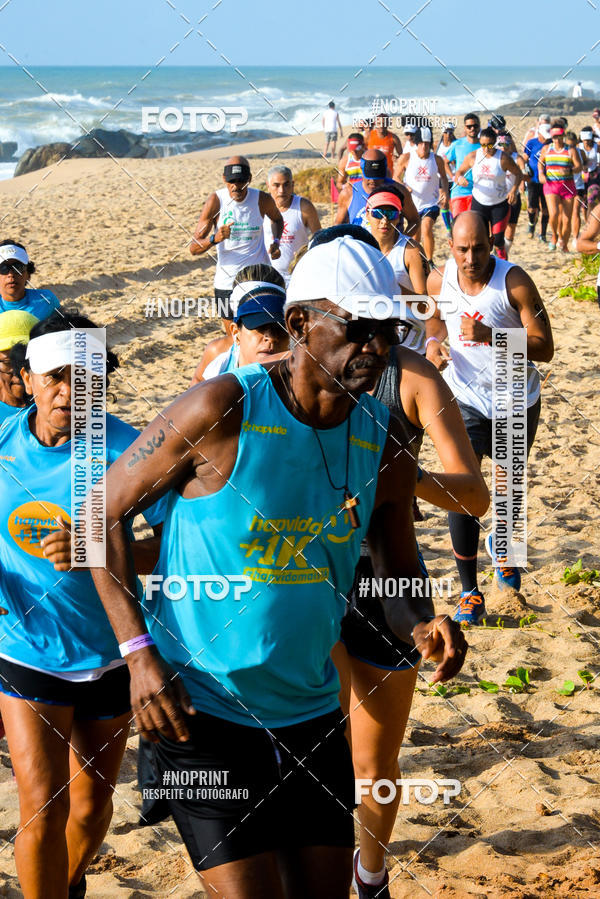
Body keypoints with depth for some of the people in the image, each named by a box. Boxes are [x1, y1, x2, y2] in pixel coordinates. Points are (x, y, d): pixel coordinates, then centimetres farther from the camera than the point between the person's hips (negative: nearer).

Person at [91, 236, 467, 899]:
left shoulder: (382, 443, 1)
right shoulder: (222, 409, -15)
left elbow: (399, 577, 12)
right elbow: (104, 511, -7)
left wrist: (421, 627, -13)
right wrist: (140, 652, -14)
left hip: (311, 711, 6)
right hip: (201, 707, -6)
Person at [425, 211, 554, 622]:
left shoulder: (515, 282, -20)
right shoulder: (438, 282, -9)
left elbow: (545, 348, -21)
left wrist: (491, 337, -33)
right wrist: (433, 343, -5)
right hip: (465, 399, 1)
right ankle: (470, 593, -4)